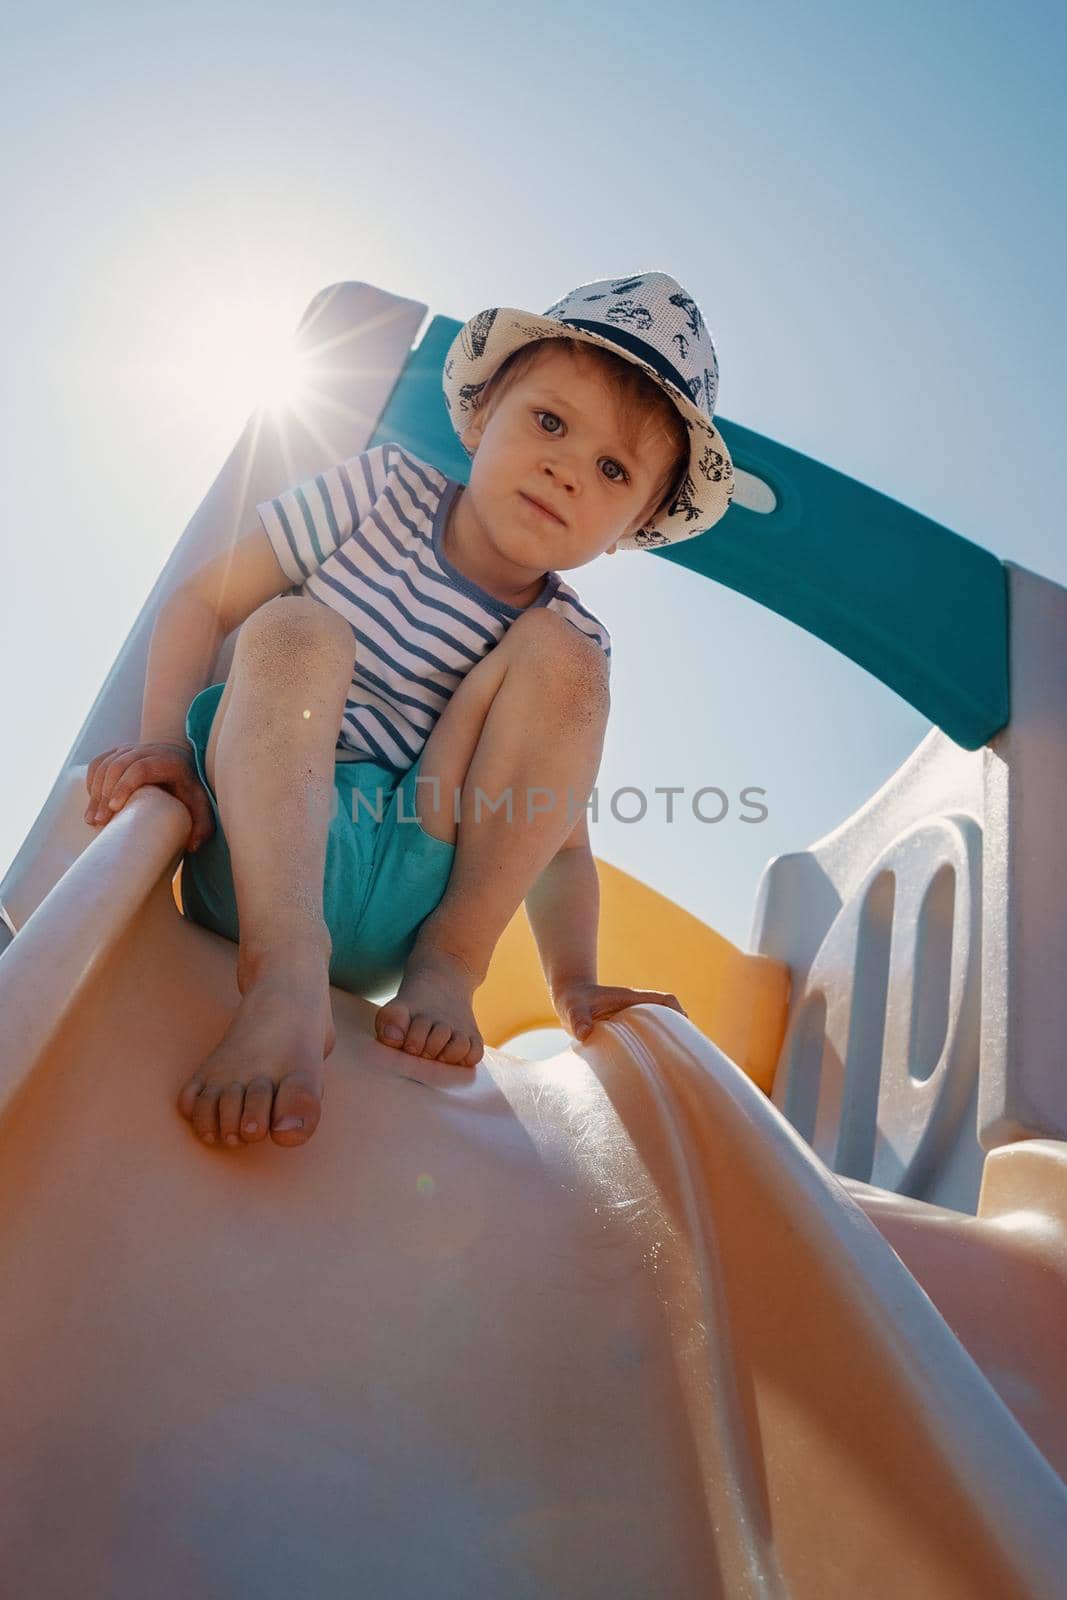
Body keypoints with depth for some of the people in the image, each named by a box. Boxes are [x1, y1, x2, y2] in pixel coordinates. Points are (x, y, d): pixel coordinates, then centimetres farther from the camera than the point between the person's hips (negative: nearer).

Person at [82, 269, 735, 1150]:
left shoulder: (576, 643, 3)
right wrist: (167, 743, -17)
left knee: (559, 656, -15)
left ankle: (452, 961, -16)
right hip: (258, 847, 0)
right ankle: (286, 975, -42)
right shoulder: (386, 491, 0)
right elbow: (203, 600, -1)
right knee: (296, 631, -27)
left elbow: (560, 841, 7)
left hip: (399, 894, 1)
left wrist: (573, 984, -8)